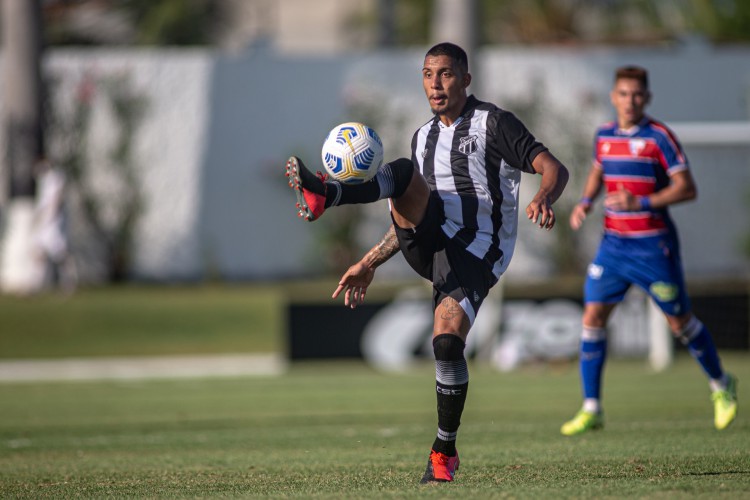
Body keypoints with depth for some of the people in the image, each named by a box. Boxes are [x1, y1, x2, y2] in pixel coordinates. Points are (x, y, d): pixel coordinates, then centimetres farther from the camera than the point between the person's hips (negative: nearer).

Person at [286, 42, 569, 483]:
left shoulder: (493, 123, 1)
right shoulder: (424, 136, 21)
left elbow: (554, 169, -8)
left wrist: (543, 200, -31)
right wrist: (369, 264, 23)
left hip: (476, 253, -5)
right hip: (430, 245, 5)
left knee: (447, 341, -24)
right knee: (404, 172, -21)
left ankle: (445, 452, -7)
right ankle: (324, 196, -48)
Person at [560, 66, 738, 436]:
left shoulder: (659, 137, -11)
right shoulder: (604, 135, 6)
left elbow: (687, 189, -15)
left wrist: (640, 202, -25)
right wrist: (585, 203, 7)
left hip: (654, 246, -5)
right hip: (613, 244, 5)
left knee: (680, 322, 5)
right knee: (592, 317, -5)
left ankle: (721, 386, 29)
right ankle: (591, 409, -1)